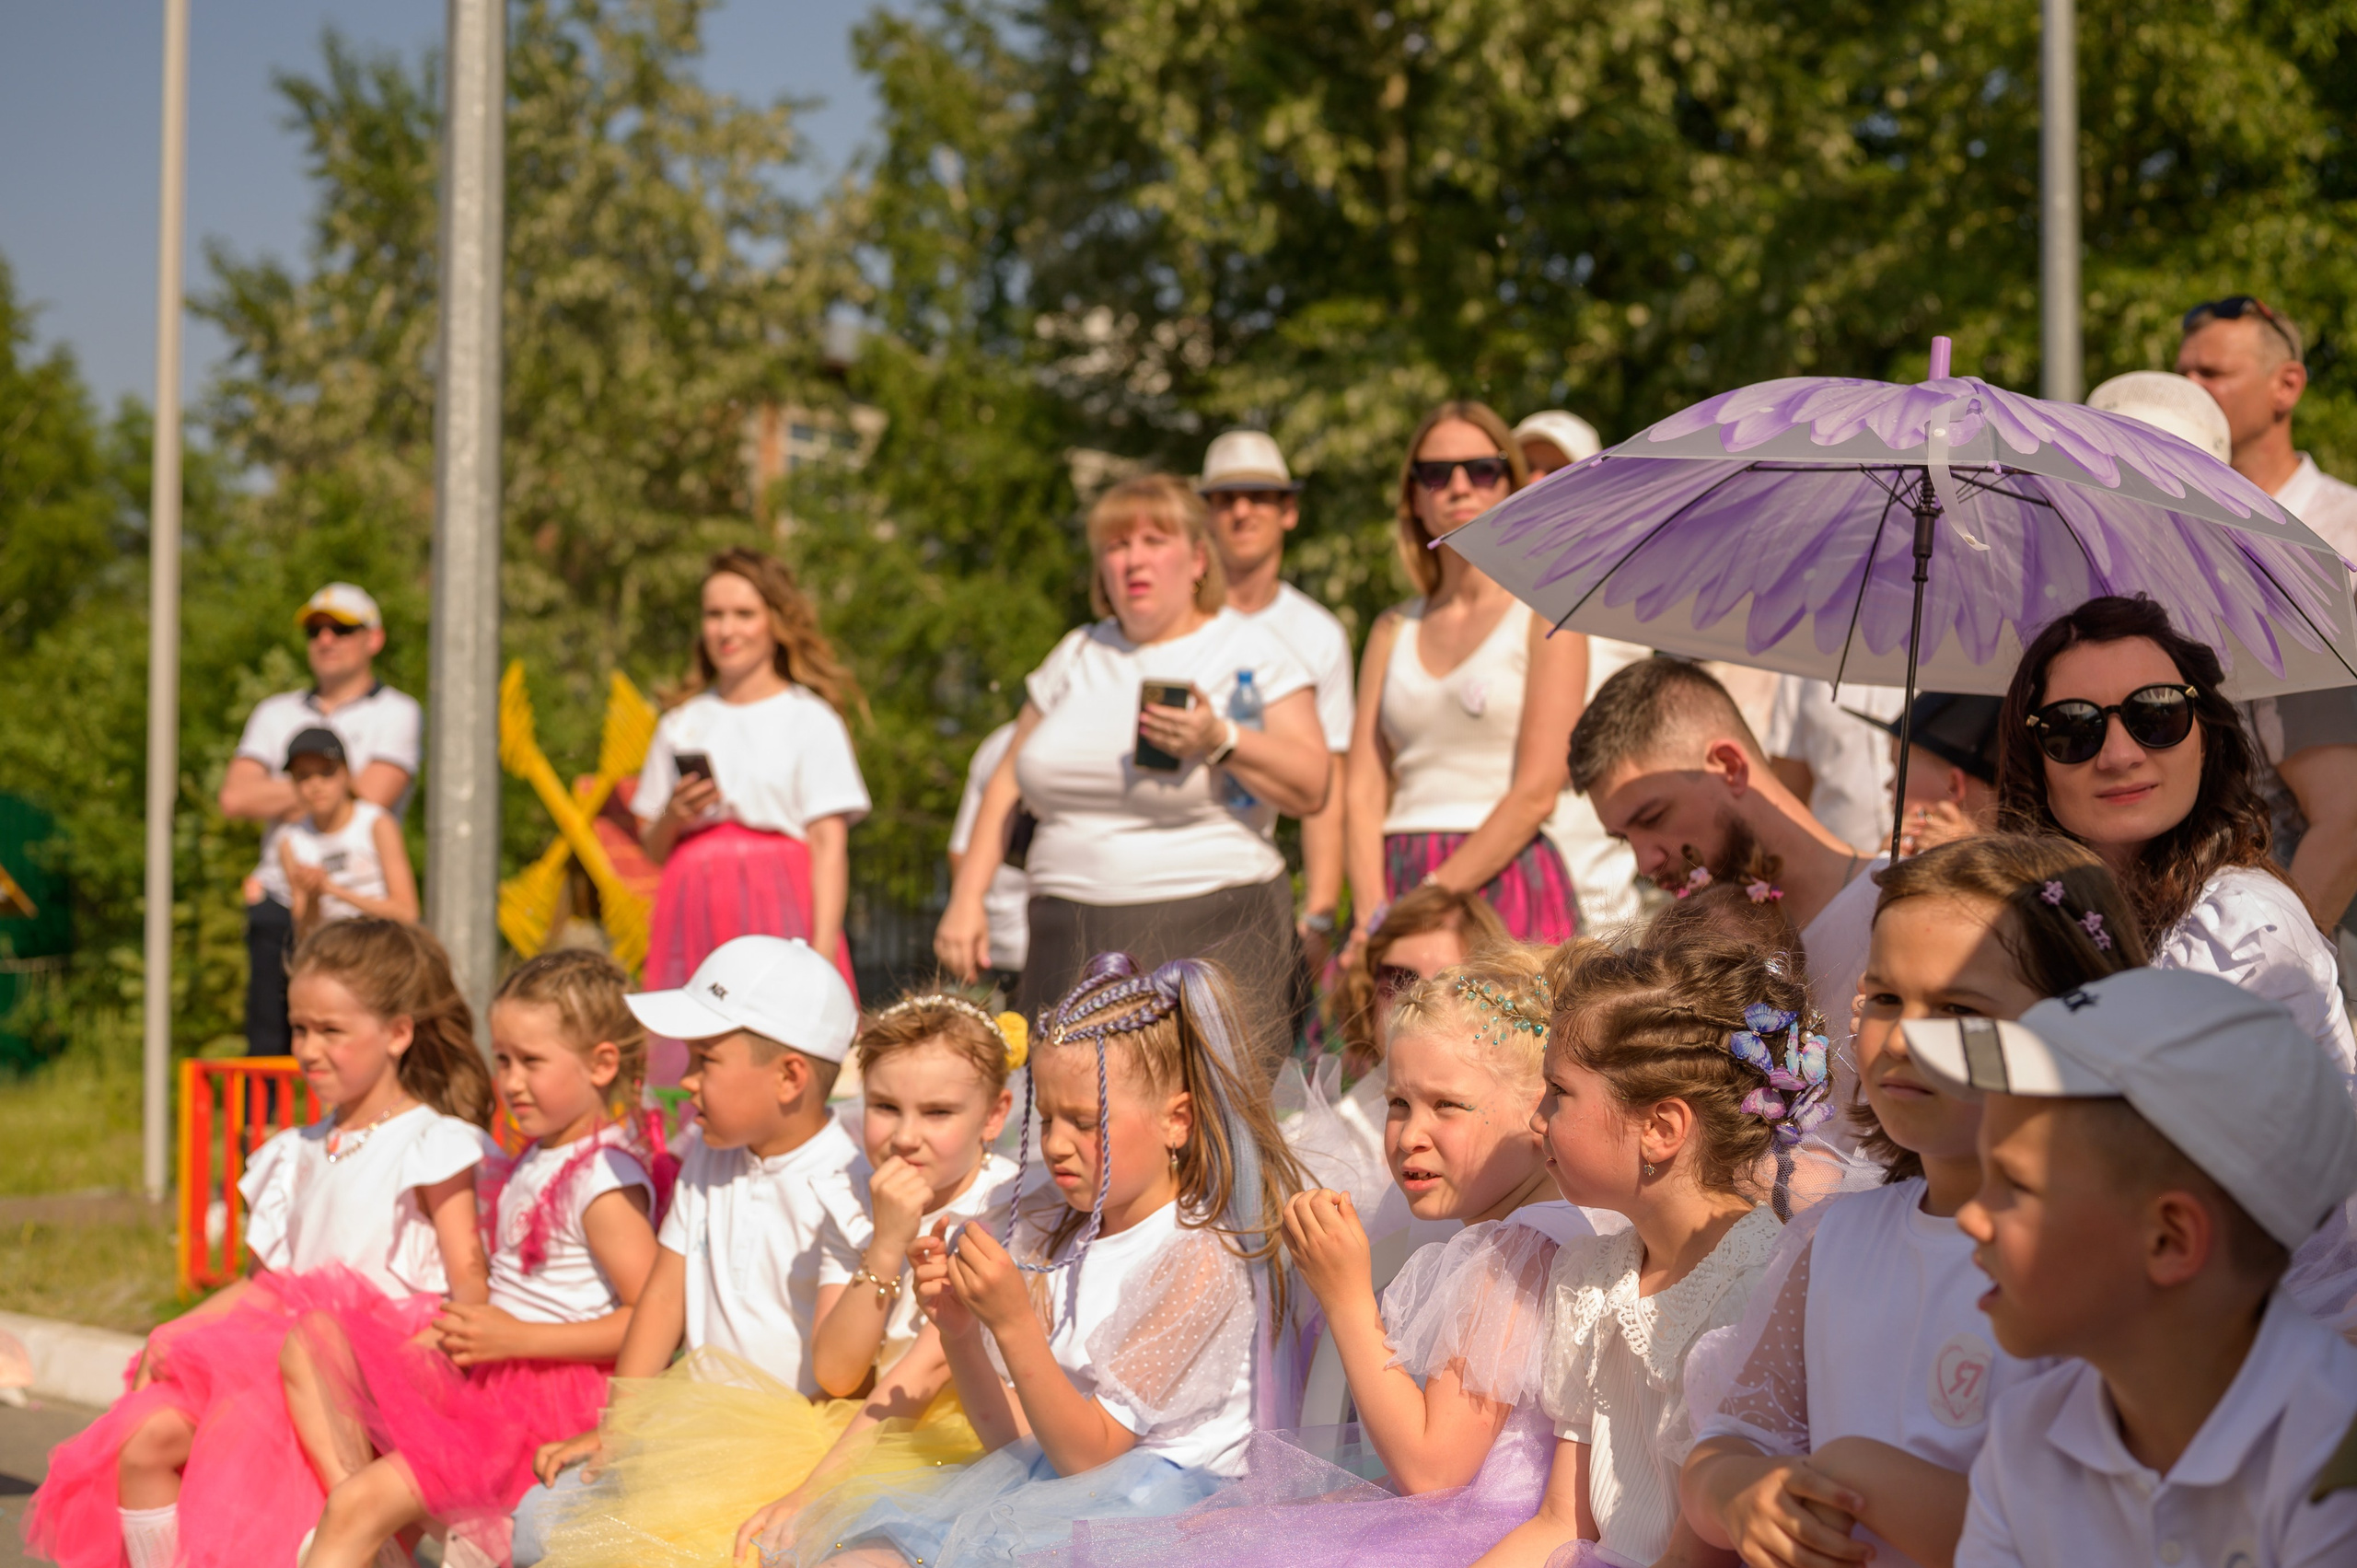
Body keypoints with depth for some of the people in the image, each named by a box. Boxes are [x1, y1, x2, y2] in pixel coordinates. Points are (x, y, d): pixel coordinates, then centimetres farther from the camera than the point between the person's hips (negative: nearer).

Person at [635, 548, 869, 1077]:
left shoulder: (810, 720, 4)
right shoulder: (682, 724, 17)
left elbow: (830, 843, -3)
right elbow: (652, 847, 21)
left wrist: (823, 951, -12)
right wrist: (674, 818, -2)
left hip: (775, 906, -4)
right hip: (694, 910, 4)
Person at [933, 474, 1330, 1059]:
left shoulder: (1251, 654, 5)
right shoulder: (1076, 656, 18)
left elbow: (1311, 790, -4)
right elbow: (1008, 784, 22)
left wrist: (1220, 741, -17)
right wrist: (967, 898, 13)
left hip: (1210, 938, -4)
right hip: (1072, 947, 4)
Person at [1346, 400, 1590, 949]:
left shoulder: (1547, 615, 3)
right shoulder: (1393, 631, 16)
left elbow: (1537, 792, -7)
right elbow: (1363, 794, 9)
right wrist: (1373, 916, -7)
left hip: (1506, 886, -3)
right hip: (1393, 885, 4)